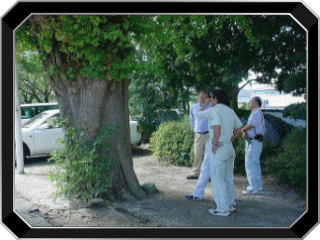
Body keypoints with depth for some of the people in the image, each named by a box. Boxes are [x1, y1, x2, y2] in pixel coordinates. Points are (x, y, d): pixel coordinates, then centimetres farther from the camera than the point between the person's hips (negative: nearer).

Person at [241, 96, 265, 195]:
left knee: (250, 164, -9)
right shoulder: (254, 113, 19)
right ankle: (258, 185, 27)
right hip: (252, 141, 10)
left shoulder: (257, 112, -13)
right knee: (255, 164, 17)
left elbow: (250, 125, -18)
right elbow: (248, 127, 15)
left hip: (254, 142, -10)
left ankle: (253, 188, -6)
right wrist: (244, 132, -5)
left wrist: (242, 129, 2)